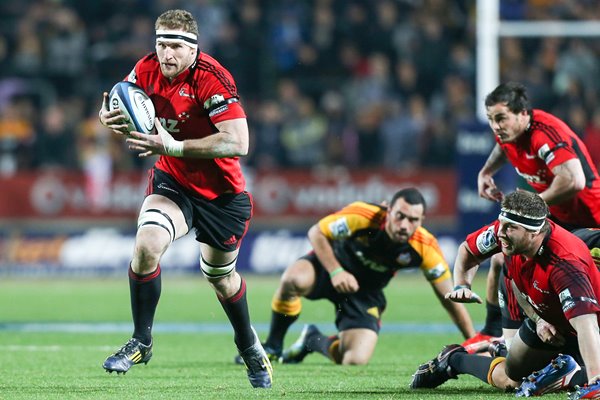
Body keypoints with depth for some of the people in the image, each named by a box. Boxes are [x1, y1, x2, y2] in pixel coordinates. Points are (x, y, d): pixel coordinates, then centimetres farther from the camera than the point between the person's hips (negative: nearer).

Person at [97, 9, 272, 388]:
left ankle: (250, 346, 44)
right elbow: (119, 107, 7)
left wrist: (172, 146, -36)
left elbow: (237, 143, -34)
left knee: (221, 277, 15)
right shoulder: (147, 69, -11)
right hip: (172, 182, 3)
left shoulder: (211, 79, -27)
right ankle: (141, 342, -8)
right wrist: (110, 118, -19)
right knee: (146, 246, -25)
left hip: (221, 192, -3)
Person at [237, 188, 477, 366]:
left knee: (355, 361, -18)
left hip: (366, 293, 2)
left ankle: (313, 341, 18)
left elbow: (449, 298, -15)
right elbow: (316, 233, -16)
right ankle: (273, 346, -11)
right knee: (293, 279, -38)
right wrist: (336, 271, -29)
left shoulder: (425, 248, -24)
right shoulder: (362, 216, -30)